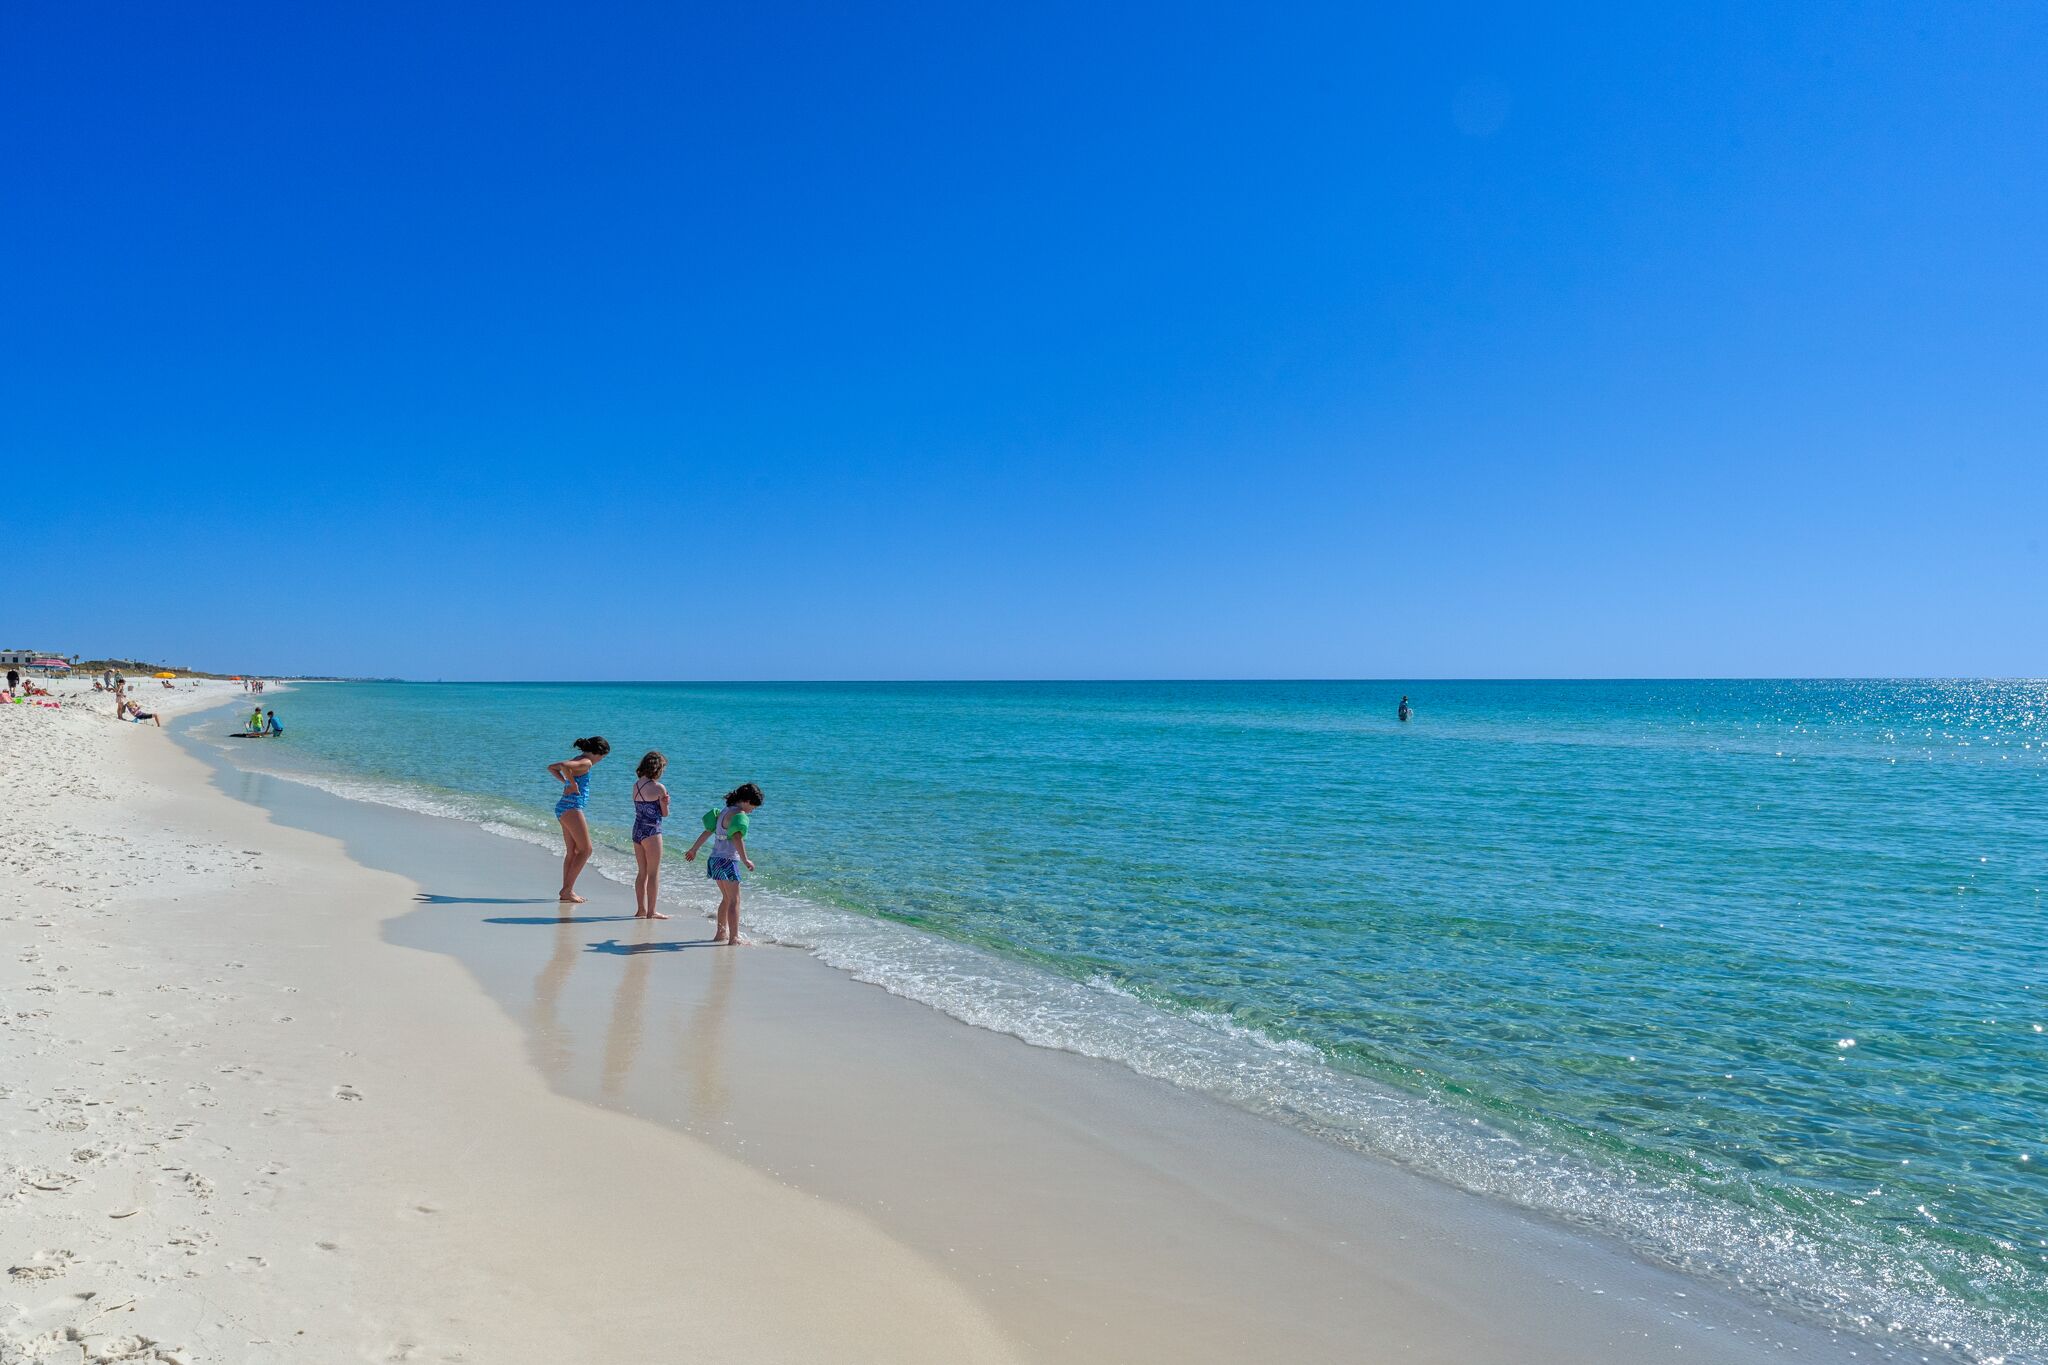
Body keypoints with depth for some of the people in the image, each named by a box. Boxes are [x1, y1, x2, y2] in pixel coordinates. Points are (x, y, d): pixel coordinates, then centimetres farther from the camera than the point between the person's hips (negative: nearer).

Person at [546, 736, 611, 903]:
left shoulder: (577, 760, 17)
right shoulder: (586, 763, -12)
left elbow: (551, 768, 26)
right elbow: (564, 765, -29)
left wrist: (565, 783, 16)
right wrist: (573, 785, -17)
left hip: (563, 808, 10)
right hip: (572, 808, -10)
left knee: (572, 851, 13)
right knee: (585, 850, -5)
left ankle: (566, 891, 14)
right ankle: (567, 890, -6)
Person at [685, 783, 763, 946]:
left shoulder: (725, 812, 14)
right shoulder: (739, 814, -14)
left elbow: (707, 831, 21)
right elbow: (736, 837, -29)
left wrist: (694, 850, 30)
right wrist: (745, 860, -36)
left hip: (716, 859, 9)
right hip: (728, 861, -9)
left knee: (727, 898, 20)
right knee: (735, 900, -6)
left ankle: (721, 933, 28)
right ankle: (734, 938, -8)